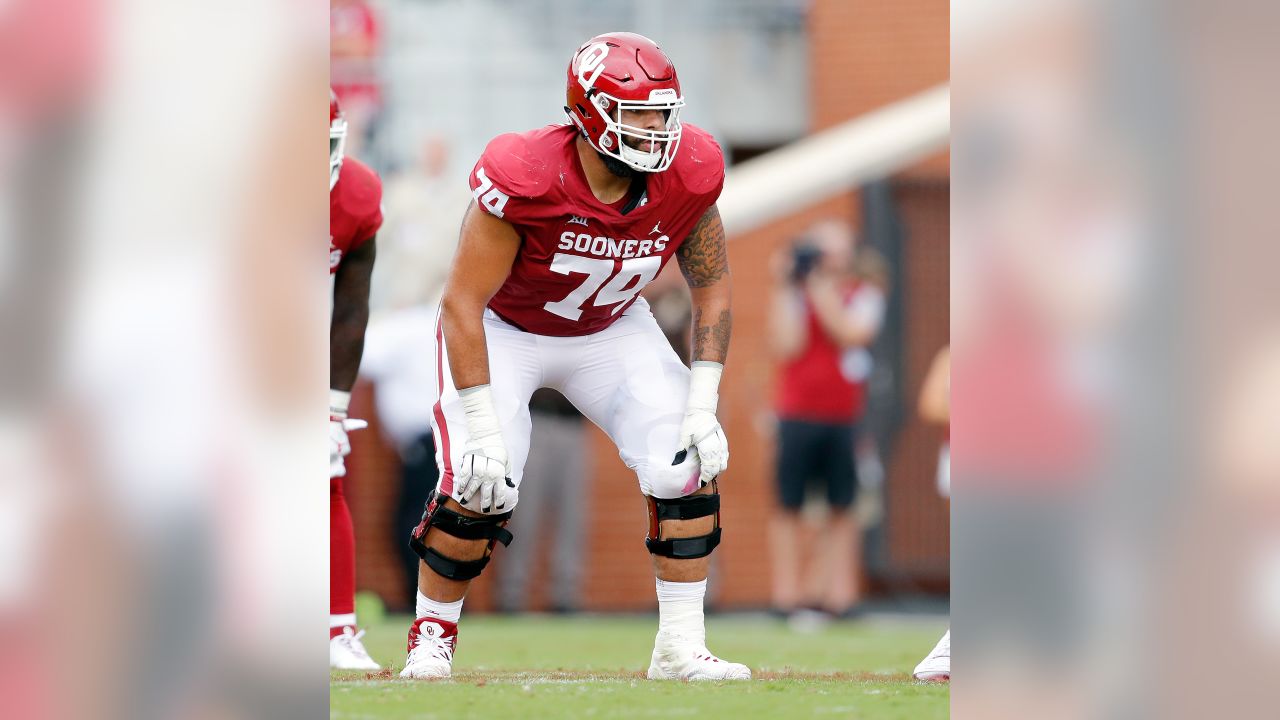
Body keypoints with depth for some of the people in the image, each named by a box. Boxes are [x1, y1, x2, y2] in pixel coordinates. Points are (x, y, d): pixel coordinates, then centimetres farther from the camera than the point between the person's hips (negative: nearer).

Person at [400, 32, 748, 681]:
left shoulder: (687, 178, -23)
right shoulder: (525, 180, -36)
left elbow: (712, 284, -6)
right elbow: (462, 302, -29)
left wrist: (703, 404, -14)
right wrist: (482, 428, -30)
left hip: (610, 329, 4)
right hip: (502, 329, -4)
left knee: (688, 465, -11)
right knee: (479, 488, -18)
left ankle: (681, 649, 1)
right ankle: (431, 641, 6)